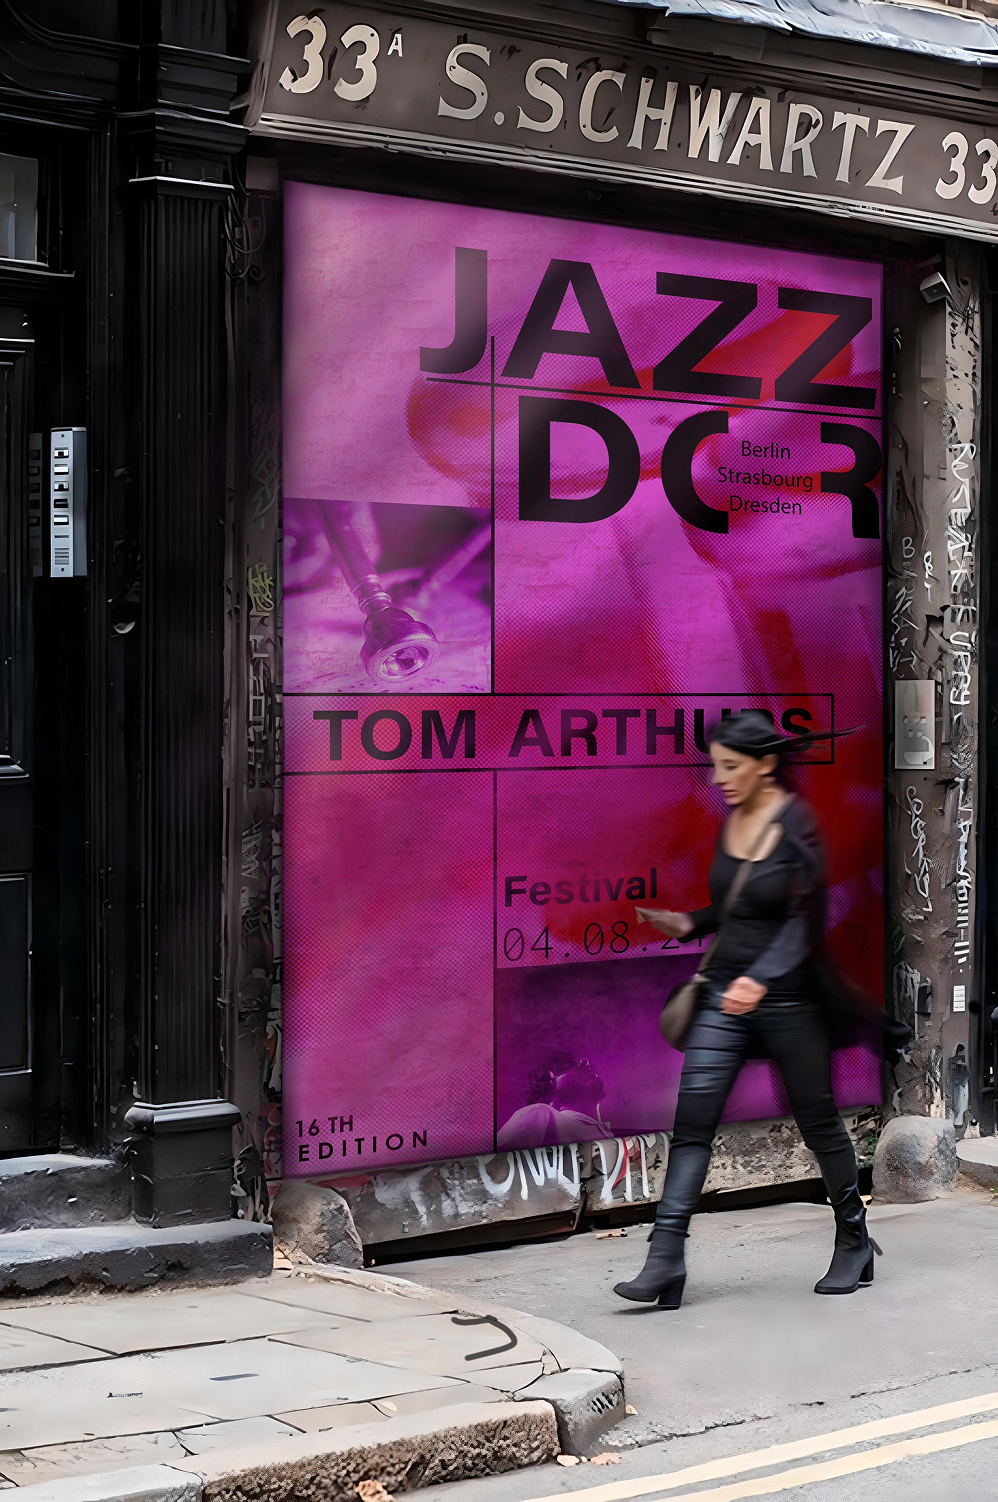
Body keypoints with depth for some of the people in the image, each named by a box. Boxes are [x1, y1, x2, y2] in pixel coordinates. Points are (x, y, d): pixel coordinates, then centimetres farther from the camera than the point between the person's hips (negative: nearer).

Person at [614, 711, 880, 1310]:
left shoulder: (797, 826, -13)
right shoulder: (731, 821, 7)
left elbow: (804, 922, -19)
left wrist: (760, 980, -32)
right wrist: (689, 924, 4)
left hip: (788, 995, -6)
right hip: (724, 991, 6)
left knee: (818, 1119, 8)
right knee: (693, 1119, -5)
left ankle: (855, 1242, 28)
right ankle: (666, 1259, -7)